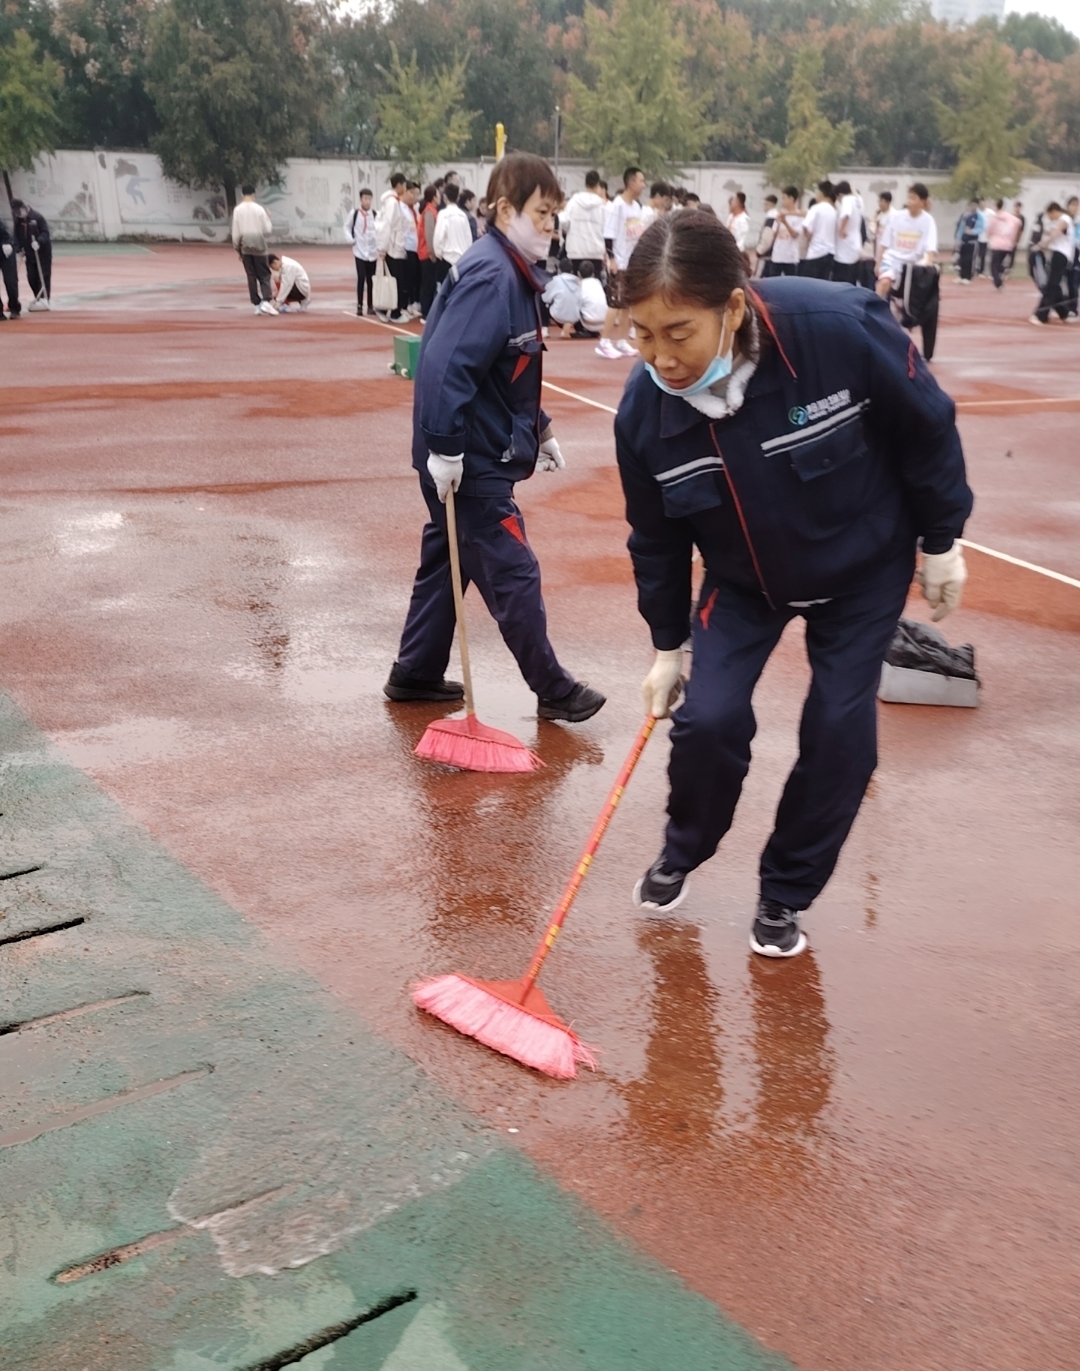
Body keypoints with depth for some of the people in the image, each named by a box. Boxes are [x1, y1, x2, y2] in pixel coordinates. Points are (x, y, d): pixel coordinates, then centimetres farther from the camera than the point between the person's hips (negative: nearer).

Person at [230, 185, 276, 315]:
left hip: (245, 247, 2)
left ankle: (257, 305, 9)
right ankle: (265, 302, -14)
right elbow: (268, 230, -5)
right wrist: (268, 219, 15)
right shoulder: (259, 209, -8)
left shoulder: (238, 210, -3)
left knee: (251, 276, 10)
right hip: (259, 247, -2)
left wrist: (237, 248, 10)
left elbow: (236, 232, -1)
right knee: (264, 276, 4)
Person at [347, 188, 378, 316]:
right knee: (361, 278, -9)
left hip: (373, 252, 1)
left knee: (371, 279, 7)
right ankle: (359, 305, -1)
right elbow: (347, 227, 11)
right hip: (360, 251, -1)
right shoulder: (355, 213, -2)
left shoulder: (375, 214, -1)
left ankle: (370, 305, 16)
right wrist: (351, 239, -2)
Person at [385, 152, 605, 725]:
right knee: (513, 573, -1)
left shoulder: (516, 273, 12)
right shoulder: (490, 275, -19)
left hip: (484, 451, 10)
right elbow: (446, 365, -26)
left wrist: (539, 429, 21)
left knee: (447, 562, 16)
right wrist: (445, 447, -27)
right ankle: (553, 689, 9)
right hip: (469, 459, -10)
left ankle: (415, 674, 28)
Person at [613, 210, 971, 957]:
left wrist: (943, 541, -7)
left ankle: (787, 894, 19)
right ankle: (683, 851, 22)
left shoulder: (841, 328, -35)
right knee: (710, 719, -9)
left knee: (839, 729, -3)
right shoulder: (645, 409, -23)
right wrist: (667, 645, 2)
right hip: (744, 578, 2)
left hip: (864, 566, -1)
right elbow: (657, 539, -6)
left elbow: (928, 427, -16)